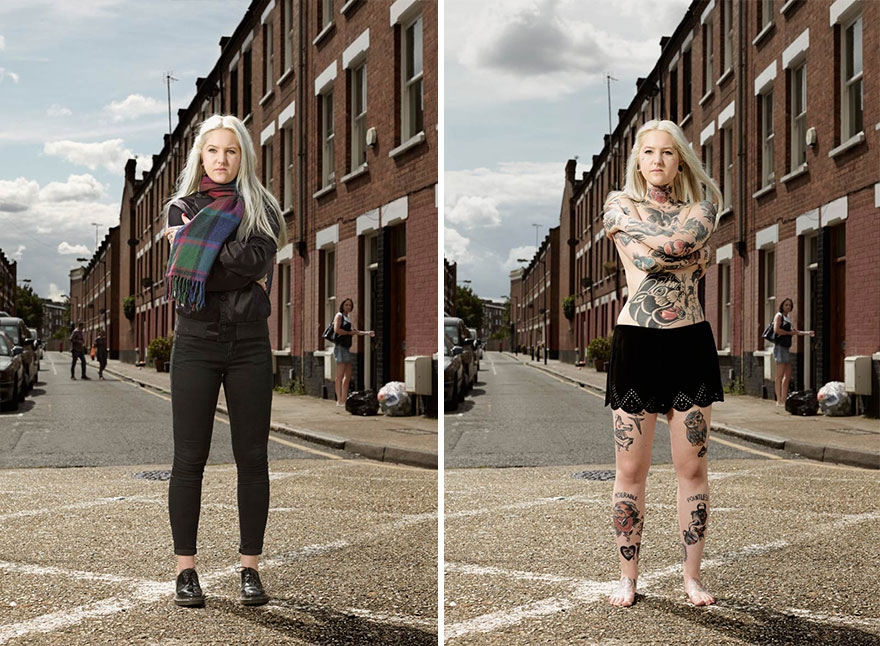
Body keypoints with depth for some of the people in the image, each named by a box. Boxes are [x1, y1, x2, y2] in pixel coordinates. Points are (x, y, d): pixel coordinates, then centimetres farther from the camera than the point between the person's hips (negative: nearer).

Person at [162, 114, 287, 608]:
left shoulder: (261, 208, 9)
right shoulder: (182, 209, 8)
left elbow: (260, 256, -11)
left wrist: (197, 248, -7)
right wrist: (246, 273, -9)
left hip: (250, 344, 1)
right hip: (196, 343, -1)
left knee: (252, 457, 2)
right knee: (190, 458, 0)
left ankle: (251, 569, 10)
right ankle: (186, 570, 8)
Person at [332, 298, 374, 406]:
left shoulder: (347, 318, 23)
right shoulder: (339, 315, -3)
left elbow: (355, 331, 35)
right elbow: (336, 329, -18)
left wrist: (368, 333, 26)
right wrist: (349, 333, -9)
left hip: (346, 348, 9)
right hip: (340, 347, -9)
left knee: (348, 376, 8)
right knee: (340, 375, -12)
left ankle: (344, 399, 11)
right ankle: (339, 400, -14)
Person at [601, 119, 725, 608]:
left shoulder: (699, 206, 9)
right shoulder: (620, 203, 5)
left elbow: (680, 241, -14)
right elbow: (644, 258, -12)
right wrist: (685, 255, -6)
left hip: (690, 342, 2)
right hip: (636, 343, -1)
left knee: (691, 467, 5)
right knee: (631, 470, 2)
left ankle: (692, 575, 16)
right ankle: (628, 575, 15)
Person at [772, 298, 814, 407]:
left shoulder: (787, 318, 23)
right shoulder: (779, 316, -3)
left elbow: (795, 331, 36)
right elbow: (776, 329, -19)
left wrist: (808, 333, 29)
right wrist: (789, 333, -11)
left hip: (786, 348, 9)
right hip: (780, 347, -9)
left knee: (788, 376, 8)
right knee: (780, 375, -11)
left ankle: (784, 399, 11)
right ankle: (779, 400, -13)